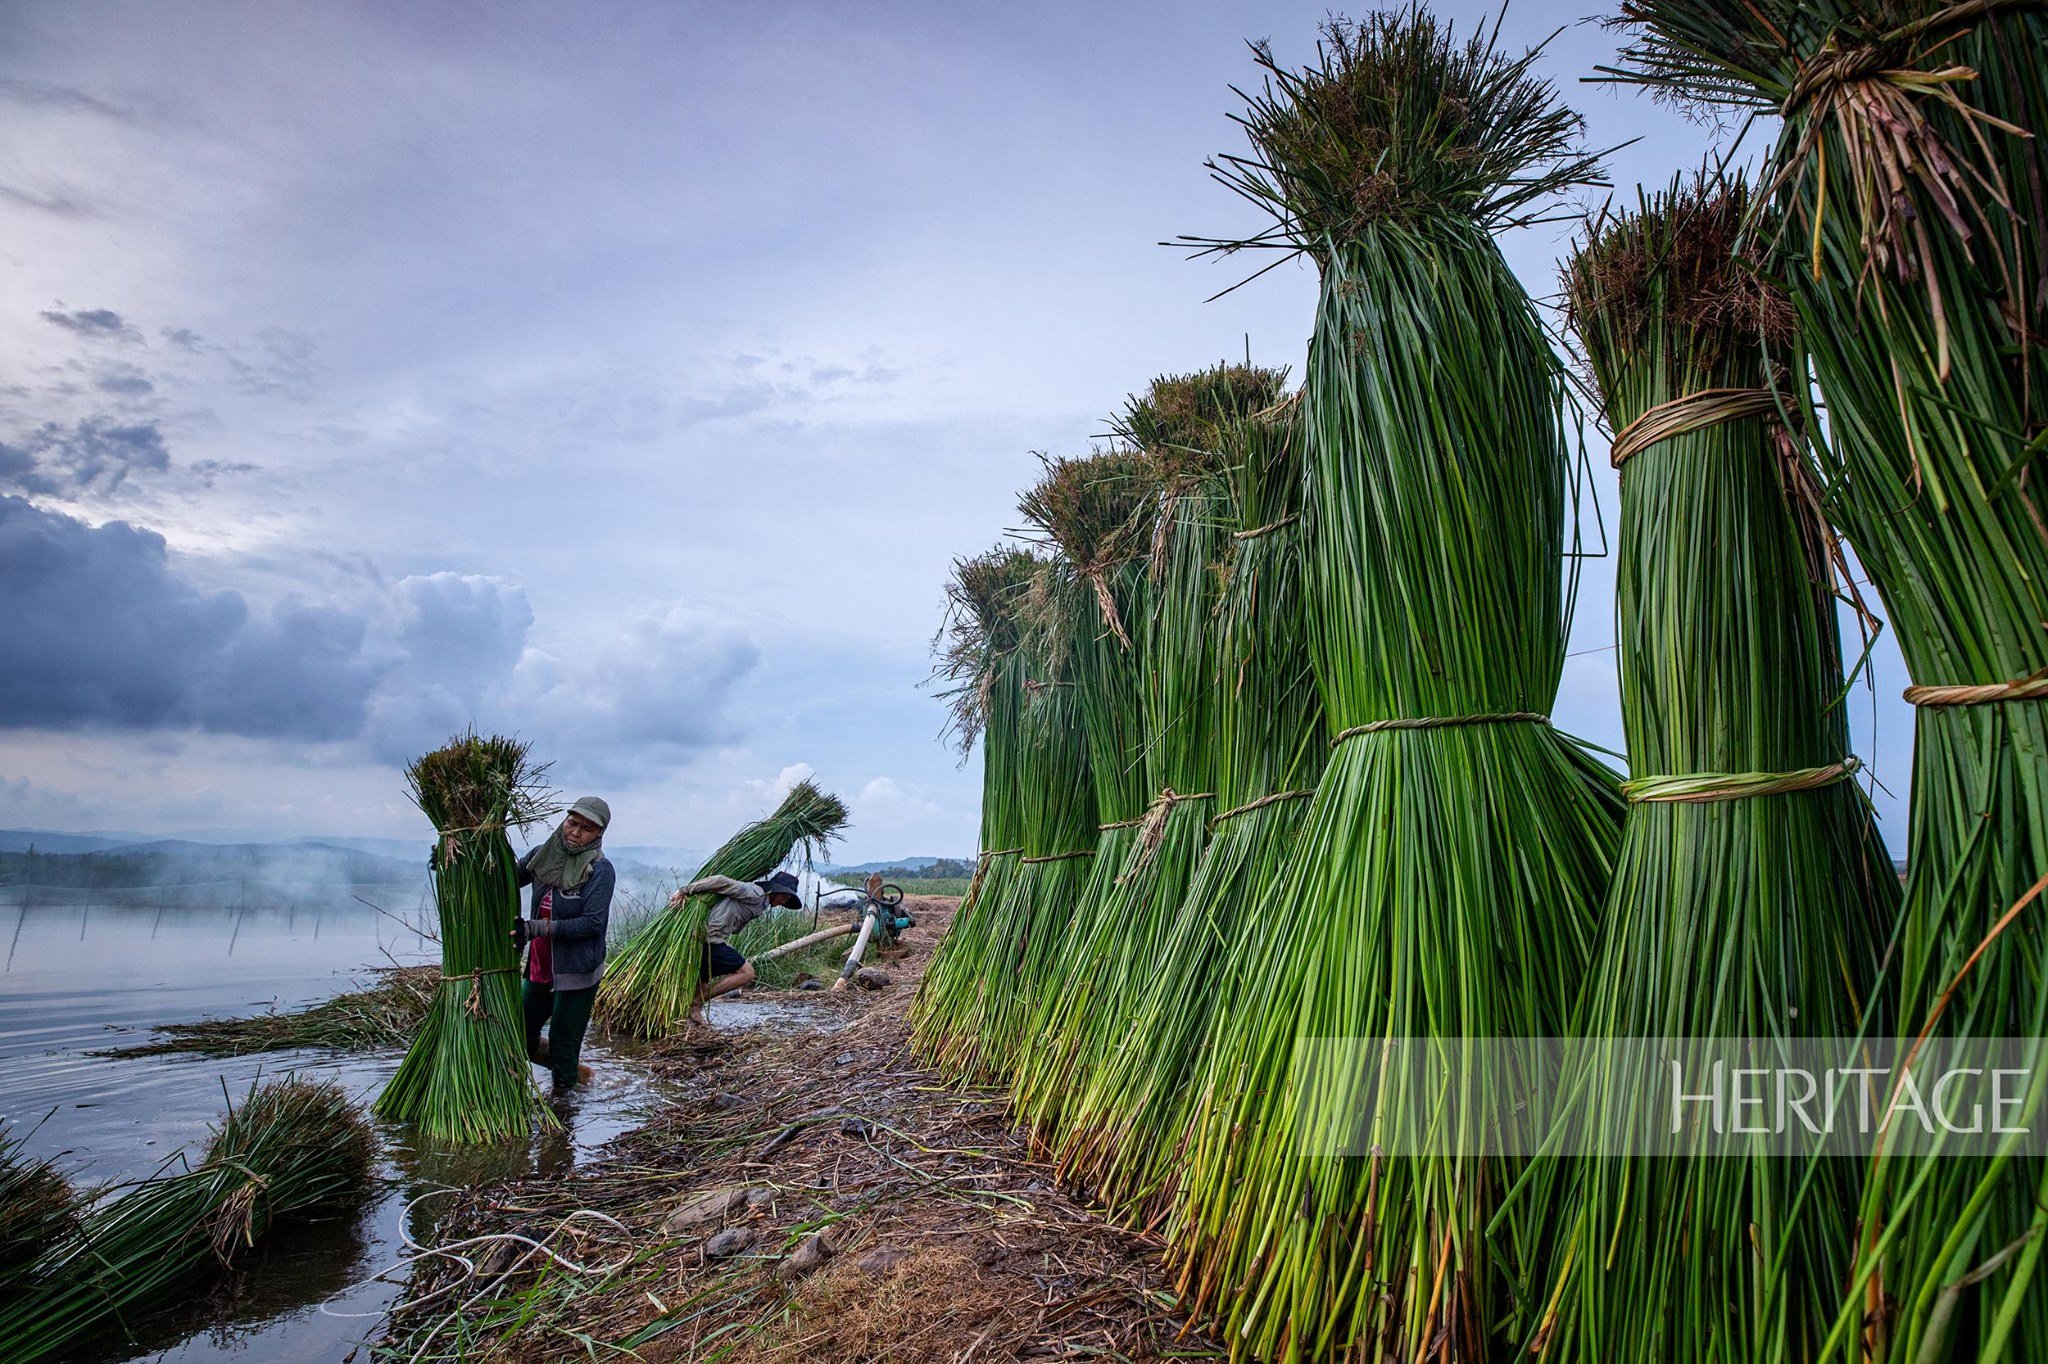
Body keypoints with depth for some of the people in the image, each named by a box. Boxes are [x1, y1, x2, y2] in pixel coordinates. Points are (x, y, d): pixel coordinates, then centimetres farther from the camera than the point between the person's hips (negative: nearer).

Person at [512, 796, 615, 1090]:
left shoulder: (600, 870, -17)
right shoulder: (543, 854, 0)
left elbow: (592, 923, -23)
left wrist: (537, 928, -29)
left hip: (576, 973, -7)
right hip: (539, 967, 7)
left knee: (563, 1048, 6)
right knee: (520, 1039, 19)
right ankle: (574, 1068, 41)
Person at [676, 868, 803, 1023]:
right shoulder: (755, 894, -11)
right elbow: (721, 882, -18)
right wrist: (685, 891, -17)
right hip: (711, 941, -10)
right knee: (746, 972, -9)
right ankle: (696, 1004, -8)